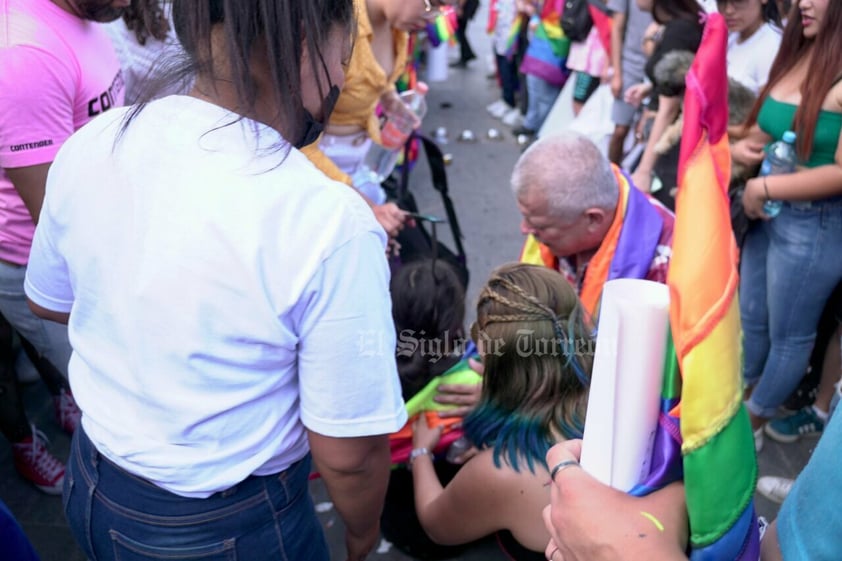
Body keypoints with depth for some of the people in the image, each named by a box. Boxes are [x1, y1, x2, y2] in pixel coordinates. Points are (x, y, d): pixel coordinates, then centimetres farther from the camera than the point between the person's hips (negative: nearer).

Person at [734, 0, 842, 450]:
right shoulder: (798, 55, 6)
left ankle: (752, 424, 29)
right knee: (751, 319, 19)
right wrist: (741, 147, -6)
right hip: (768, 212, 8)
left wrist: (763, 187, -17)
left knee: (788, 335, 12)